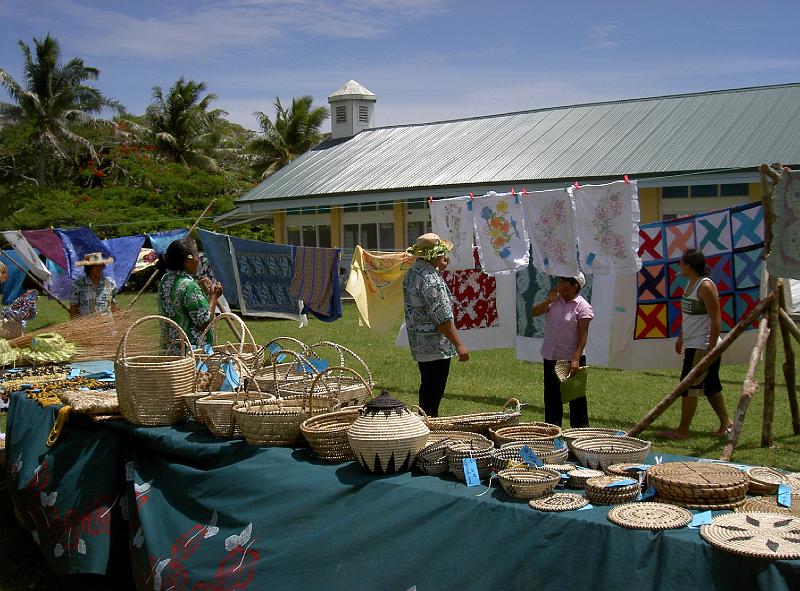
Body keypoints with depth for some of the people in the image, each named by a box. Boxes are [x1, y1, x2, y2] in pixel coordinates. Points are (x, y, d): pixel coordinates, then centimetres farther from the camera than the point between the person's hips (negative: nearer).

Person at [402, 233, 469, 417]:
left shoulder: (411, 272, 9)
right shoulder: (431, 280, -22)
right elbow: (442, 318, -24)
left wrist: (439, 269, 18)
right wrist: (459, 345, -19)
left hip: (418, 343, 10)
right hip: (435, 346, -10)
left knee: (427, 388, 21)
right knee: (433, 394, -1)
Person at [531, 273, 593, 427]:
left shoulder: (583, 307, -11)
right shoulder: (554, 300, 5)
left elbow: (583, 335, -15)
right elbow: (534, 312, -2)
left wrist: (576, 359, -22)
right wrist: (548, 300, -18)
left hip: (571, 359, -5)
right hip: (550, 358, 6)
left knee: (576, 396, 2)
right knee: (552, 396, 13)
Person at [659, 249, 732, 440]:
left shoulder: (706, 286, -17)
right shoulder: (691, 284, 12)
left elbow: (716, 320, -19)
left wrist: (711, 349, -21)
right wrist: (681, 337, 25)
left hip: (703, 346, -10)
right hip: (692, 345, 10)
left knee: (689, 385, -6)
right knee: (710, 386, 16)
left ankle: (683, 430, 0)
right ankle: (725, 423, 27)